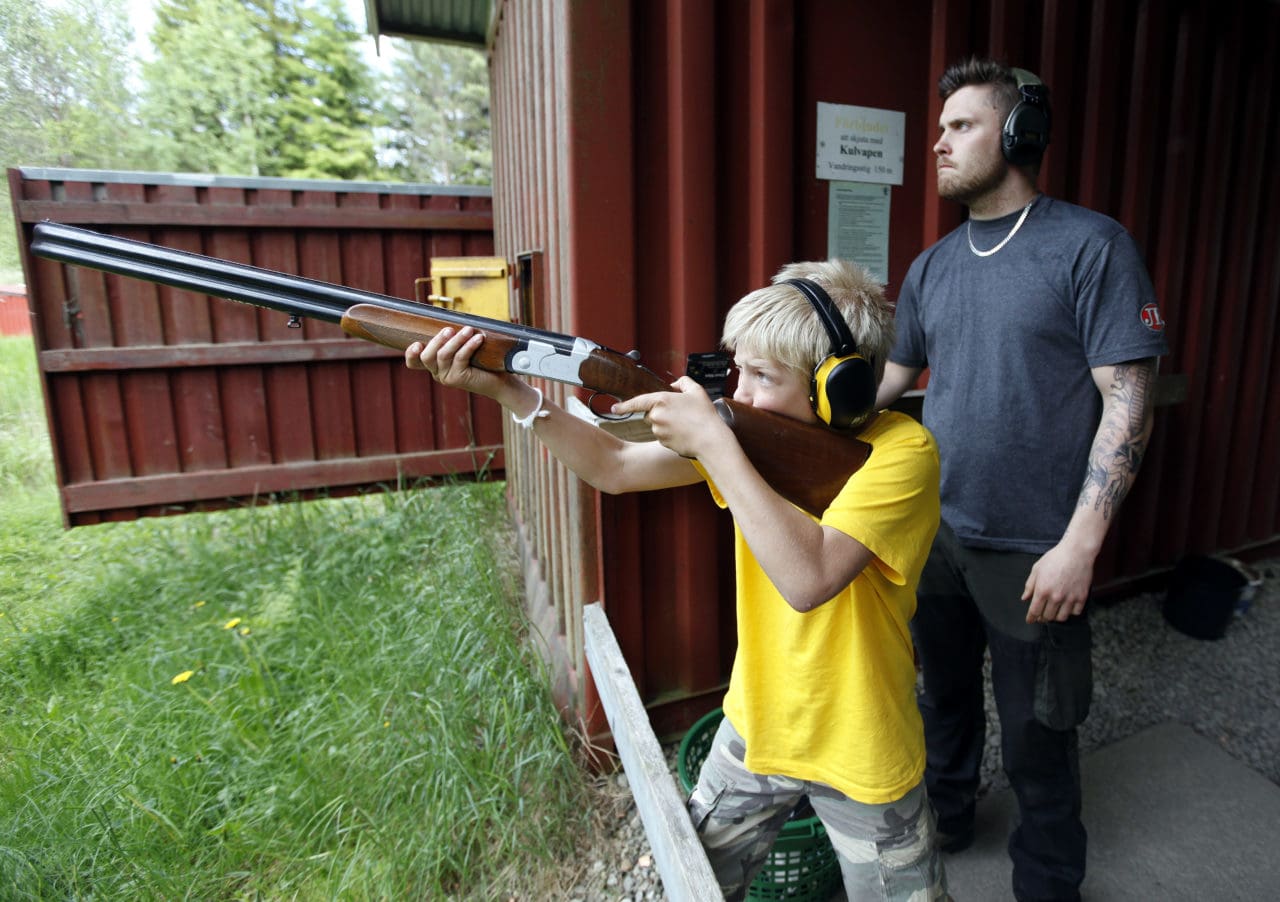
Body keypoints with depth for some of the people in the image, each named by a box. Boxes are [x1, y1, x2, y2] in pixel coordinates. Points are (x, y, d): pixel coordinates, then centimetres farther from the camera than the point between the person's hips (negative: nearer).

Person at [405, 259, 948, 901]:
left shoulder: (901, 451, -24)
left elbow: (808, 578, -38)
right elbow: (613, 468, -6)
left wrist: (712, 439, -35)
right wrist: (506, 390, -17)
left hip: (860, 757, -4)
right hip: (755, 726, 5)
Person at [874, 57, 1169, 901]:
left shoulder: (1091, 247, -9)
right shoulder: (931, 268, 7)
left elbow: (1128, 404, -13)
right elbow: (888, 380, 12)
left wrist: (1079, 544, -18)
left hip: (1033, 556, -5)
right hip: (936, 537, 5)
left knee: (1037, 734, 12)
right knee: (945, 692, 23)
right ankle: (944, 816, 48)